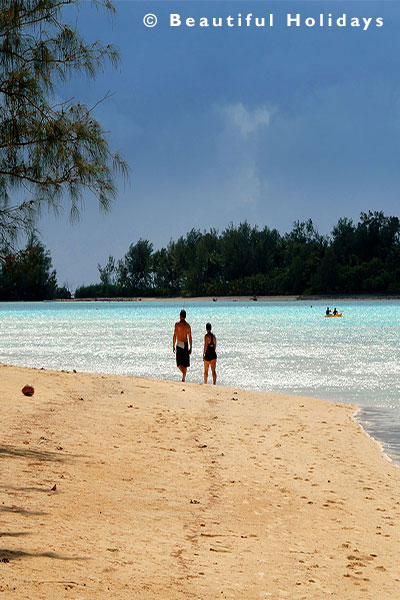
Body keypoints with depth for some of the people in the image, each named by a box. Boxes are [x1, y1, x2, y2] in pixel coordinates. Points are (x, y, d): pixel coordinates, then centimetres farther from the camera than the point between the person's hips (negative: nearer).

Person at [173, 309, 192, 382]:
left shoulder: (177, 324, -8)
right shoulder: (188, 325, 5)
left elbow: (175, 336, -12)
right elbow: (190, 337, 5)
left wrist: (173, 346, -7)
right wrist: (190, 348, 10)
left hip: (179, 344, -4)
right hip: (186, 345, 4)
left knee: (179, 363, 0)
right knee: (185, 363, 12)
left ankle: (184, 373, -27)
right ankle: (183, 379, 15)